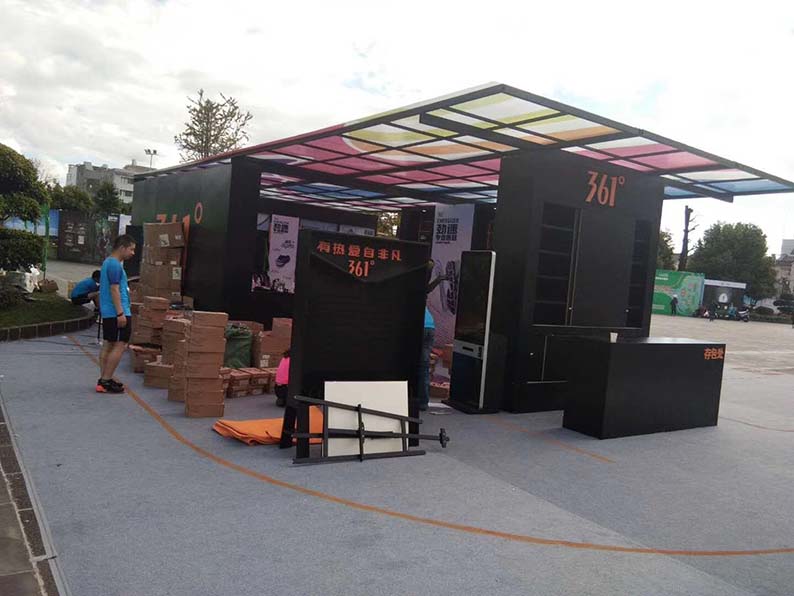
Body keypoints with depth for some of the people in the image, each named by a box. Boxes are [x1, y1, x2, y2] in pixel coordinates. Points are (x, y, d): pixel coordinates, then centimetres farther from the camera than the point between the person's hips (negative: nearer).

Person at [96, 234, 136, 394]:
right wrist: (121, 313, -22)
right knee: (120, 345, -8)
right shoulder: (115, 265, -15)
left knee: (108, 345, 12)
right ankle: (106, 381, -7)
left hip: (107, 313, 11)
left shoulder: (108, 262, 18)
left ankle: (103, 379, 16)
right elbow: (114, 290, -20)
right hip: (116, 312, -11)